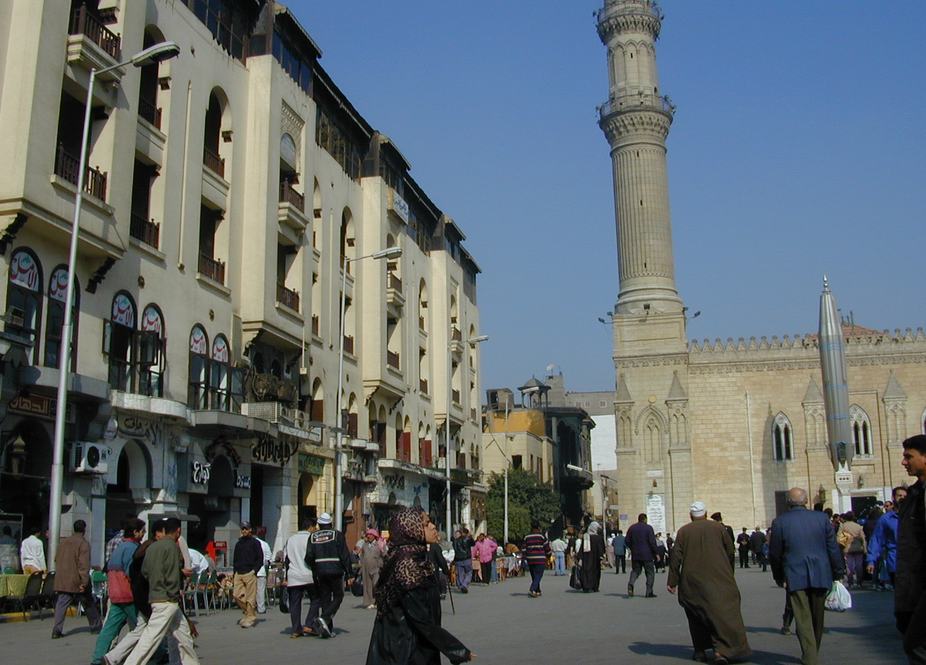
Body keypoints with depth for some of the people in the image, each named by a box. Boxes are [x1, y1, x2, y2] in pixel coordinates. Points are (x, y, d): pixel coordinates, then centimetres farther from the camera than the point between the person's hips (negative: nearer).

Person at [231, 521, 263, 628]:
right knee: (237, 595, -1)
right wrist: (235, 570, 11)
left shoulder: (255, 542, 1)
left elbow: (260, 558, -2)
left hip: (250, 573, -5)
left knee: (250, 597, -6)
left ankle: (250, 618, 1)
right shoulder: (238, 543, 17)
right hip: (239, 574, 6)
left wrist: (254, 570, -11)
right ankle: (247, 612, 18)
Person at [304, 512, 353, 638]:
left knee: (324, 599, 10)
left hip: (320, 572, 4)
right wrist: (349, 574, -3)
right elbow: (345, 555, -6)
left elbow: (309, 557, 1)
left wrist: (313, 572, 14)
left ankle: (327, 630, 8)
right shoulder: (337, 534, -1)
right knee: (338, 597, 7)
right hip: (335, 571, -3)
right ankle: (324, 619, -14)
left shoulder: (313, 536, 8)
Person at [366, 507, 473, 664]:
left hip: (418, 648, 9)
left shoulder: (417, 558, 7)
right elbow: (422, 619, -24)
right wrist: (459, 651, -18)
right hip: (406, 652, -9)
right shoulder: (407, 563, -21)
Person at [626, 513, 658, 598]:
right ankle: (649, 592, 3)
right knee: (650, 572, 7)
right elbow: (652, 542, -12)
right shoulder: (648, 528, -7)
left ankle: (630, 583, -14)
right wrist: (656, 553, -5)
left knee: (635, 571, 14)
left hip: (635, 555, 4)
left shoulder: (632, 528, 6)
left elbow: (627, 541, 6)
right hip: (647, 555, -4)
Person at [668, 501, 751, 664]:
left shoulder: (683, 531, 2)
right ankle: (721, 649, -18)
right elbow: (730, 551, 7)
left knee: (697, 616, 14)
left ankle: (700, 650, 17)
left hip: (692, 582, 1)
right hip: (719, 580, -1)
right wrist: (729, 573, 21)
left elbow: (676, 557, -2)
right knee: (723, 611, -3)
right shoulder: (718, 528, 3)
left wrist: (672, 581, 2)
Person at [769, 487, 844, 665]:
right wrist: (838, 572, 12)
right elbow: (833, 548, 1)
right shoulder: (821, 518, -1)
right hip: (820, 575, 2)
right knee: (817, 616, 17)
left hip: (795, 577, -2)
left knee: (803, 618, 0)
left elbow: (774, 553, 0)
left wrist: (778, 577, 13)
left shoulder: (780, 522, -4)